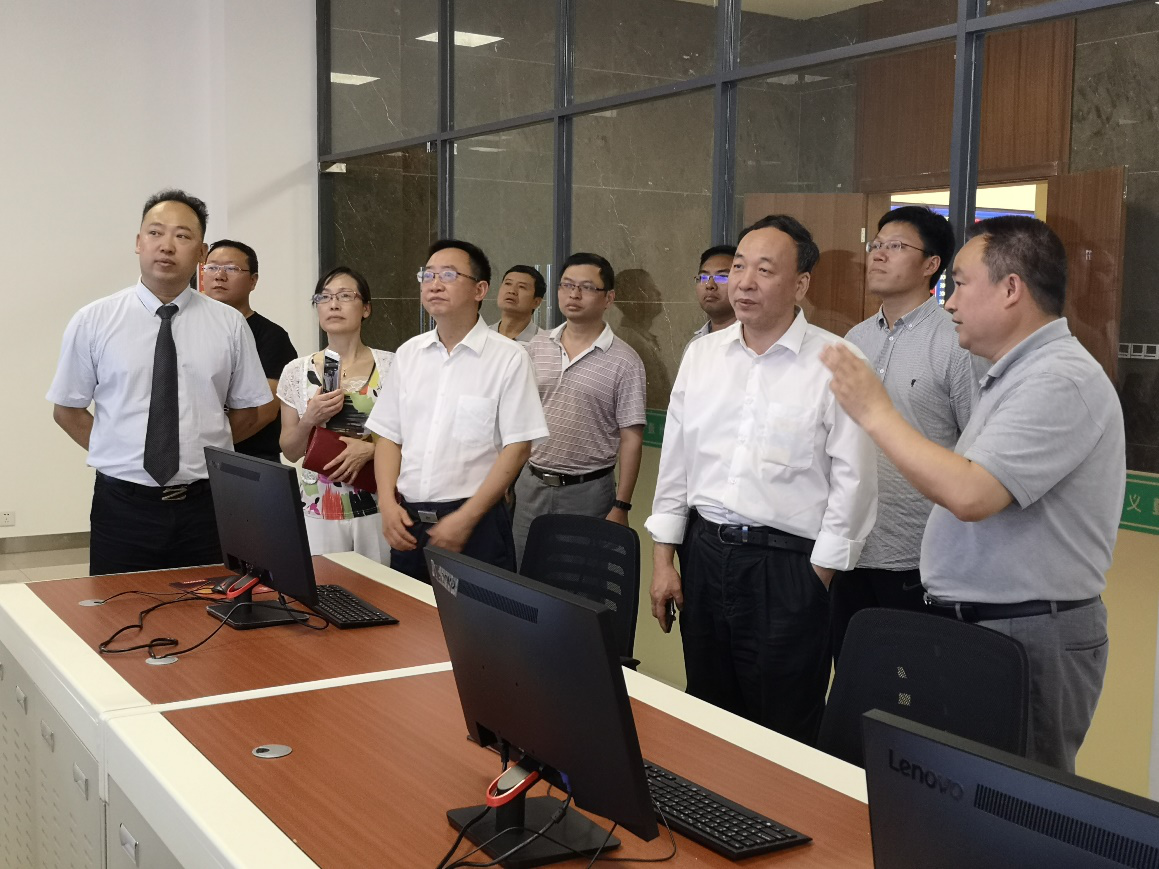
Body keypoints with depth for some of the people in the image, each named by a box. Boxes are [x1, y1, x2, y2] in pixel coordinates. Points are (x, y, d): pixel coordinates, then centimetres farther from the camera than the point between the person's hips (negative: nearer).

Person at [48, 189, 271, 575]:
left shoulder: (229, 325, 1)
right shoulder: (92, 321, -1)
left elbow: (246, 409, 11)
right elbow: (67, 410, 8)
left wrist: (200, 451, 4)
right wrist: (123, 453, 1)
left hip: (204, 505, 1)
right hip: (122, 506, -1)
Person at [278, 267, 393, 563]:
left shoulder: (390, 366, 0)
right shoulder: (296, 372, 4)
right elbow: (290, 452, 7)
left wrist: (370, 449, -15)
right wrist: (310, 419, -11)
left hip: (377, 509, -1)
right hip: (318, 510, 1)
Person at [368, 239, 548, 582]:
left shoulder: (508, 357, -8)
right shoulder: (408, 354, 8)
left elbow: (517, 448, -10)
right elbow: (389, 436, 11)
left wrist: (465, 519, -14)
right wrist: (387, 504, -4)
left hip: (476, 523, -5)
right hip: (407, 520, 5)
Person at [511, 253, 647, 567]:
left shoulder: (624, 361, -6)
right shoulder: (536, 348, 5)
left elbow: (631, 439, -6)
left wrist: (621, 506, -10)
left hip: (588, 492, -3)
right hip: (531, 485, 4)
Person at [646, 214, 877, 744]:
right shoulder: (702, 354, 8)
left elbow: (852, 481, -8)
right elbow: (675, 460, 11)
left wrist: (816, 578, -8)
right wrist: (664, 560, 8)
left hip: (789, 565, -4)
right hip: (704, 552, 5)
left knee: (783, 737, 5)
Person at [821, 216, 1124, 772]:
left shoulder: (1060, 379, -17)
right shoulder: (1017, 374, 16)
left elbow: (970, 495, -27)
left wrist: (876, 413, -19)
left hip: (1031, 640, -10)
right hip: (975, 624, 10)